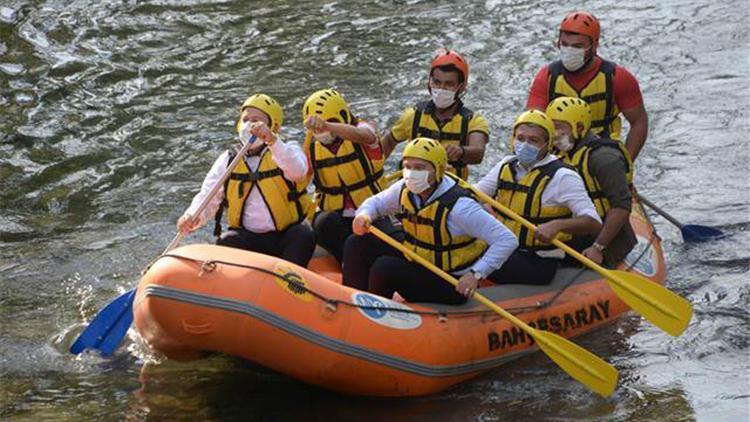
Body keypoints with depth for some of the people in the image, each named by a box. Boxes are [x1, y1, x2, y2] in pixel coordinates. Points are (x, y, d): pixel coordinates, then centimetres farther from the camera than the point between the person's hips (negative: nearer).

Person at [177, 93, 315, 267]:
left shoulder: (288, 150, 3)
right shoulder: (227, 160, 11)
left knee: (304, 237, -32)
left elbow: (297, 171, -23)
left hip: (286, 237, -2)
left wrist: (272, 140, -39)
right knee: (225, 242, -27)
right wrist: (193, 216, -21)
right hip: (248, 238, 2)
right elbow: (208, 197, 3)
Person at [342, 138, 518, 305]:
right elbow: (376, 202, 15)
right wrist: (364, 215, -10)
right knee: (358, 245, -1)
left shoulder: (458, 206, -27)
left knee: (384, 268, -27)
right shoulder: (405, 189, -5)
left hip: (450, 284, -8)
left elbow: (508, 241, -26)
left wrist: (476, 274, -35)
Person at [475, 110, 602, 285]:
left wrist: (556, 225, -35)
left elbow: (594, 223, -18)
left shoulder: (562, 177, -10)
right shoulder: (506, 166, 11)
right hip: (502, 250, 7)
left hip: (538, 263, -7)